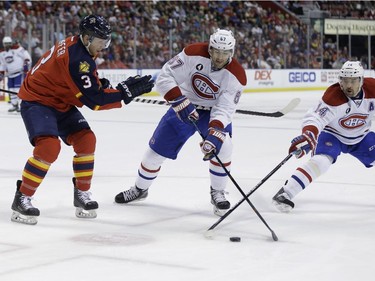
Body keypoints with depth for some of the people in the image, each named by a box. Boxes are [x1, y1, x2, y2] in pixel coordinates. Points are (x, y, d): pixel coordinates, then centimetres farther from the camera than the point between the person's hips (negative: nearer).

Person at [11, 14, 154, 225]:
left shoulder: (79, 47, 1)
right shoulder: (76, 58, -30)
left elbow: (90, 87, 13)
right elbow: (93, 100, -28)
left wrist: (100, 84, -8)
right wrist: (128, 91, -26)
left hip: (60, 102, 10)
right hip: (37, 102, -10)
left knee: (86, 140, -1)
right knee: (49, 146, -26)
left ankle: (82, 194, 9)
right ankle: (22, 199, -15)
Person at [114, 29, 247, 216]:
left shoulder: (236, 75, -25)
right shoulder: (194, 53, -25)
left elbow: (224, 109, -30)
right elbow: (165, 77, -24)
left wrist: (214, 135, -45)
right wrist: (180, 102, -35)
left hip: (215, 110, -1)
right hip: (185, 106, 1)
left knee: (222, 146, -27)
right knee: (157, 149, 3)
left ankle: (217, 193, -3)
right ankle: (140, 189, 30)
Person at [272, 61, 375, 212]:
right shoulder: (333, 96, -31)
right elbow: (315, 118, -38)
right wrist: (307, 136, -56)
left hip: (361, 137, 5)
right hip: (332, 135, -5)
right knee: (321, 160, -29)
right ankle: (285, 193, -32)